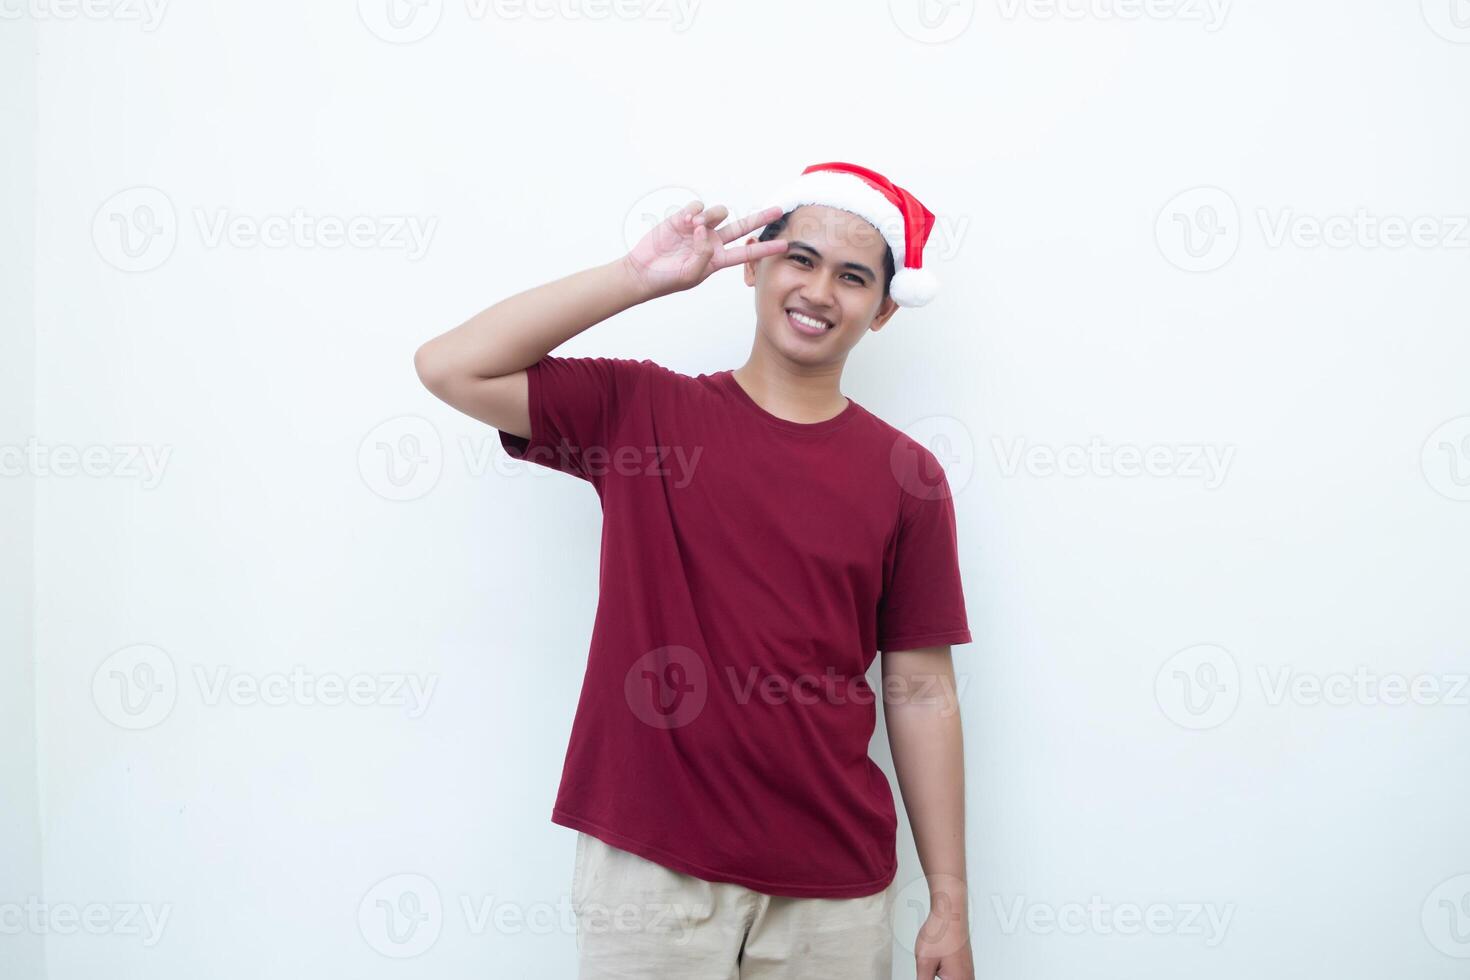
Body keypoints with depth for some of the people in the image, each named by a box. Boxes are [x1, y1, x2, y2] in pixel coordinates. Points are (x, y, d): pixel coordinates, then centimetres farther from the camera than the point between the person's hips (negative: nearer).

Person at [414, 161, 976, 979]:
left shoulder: (907, 477, 0)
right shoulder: (640, 410, 1)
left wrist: (951, 908, 1)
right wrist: (638, 277, -10)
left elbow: (921, 695, 2)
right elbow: (450, 367, -8)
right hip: (648, 868, -1)